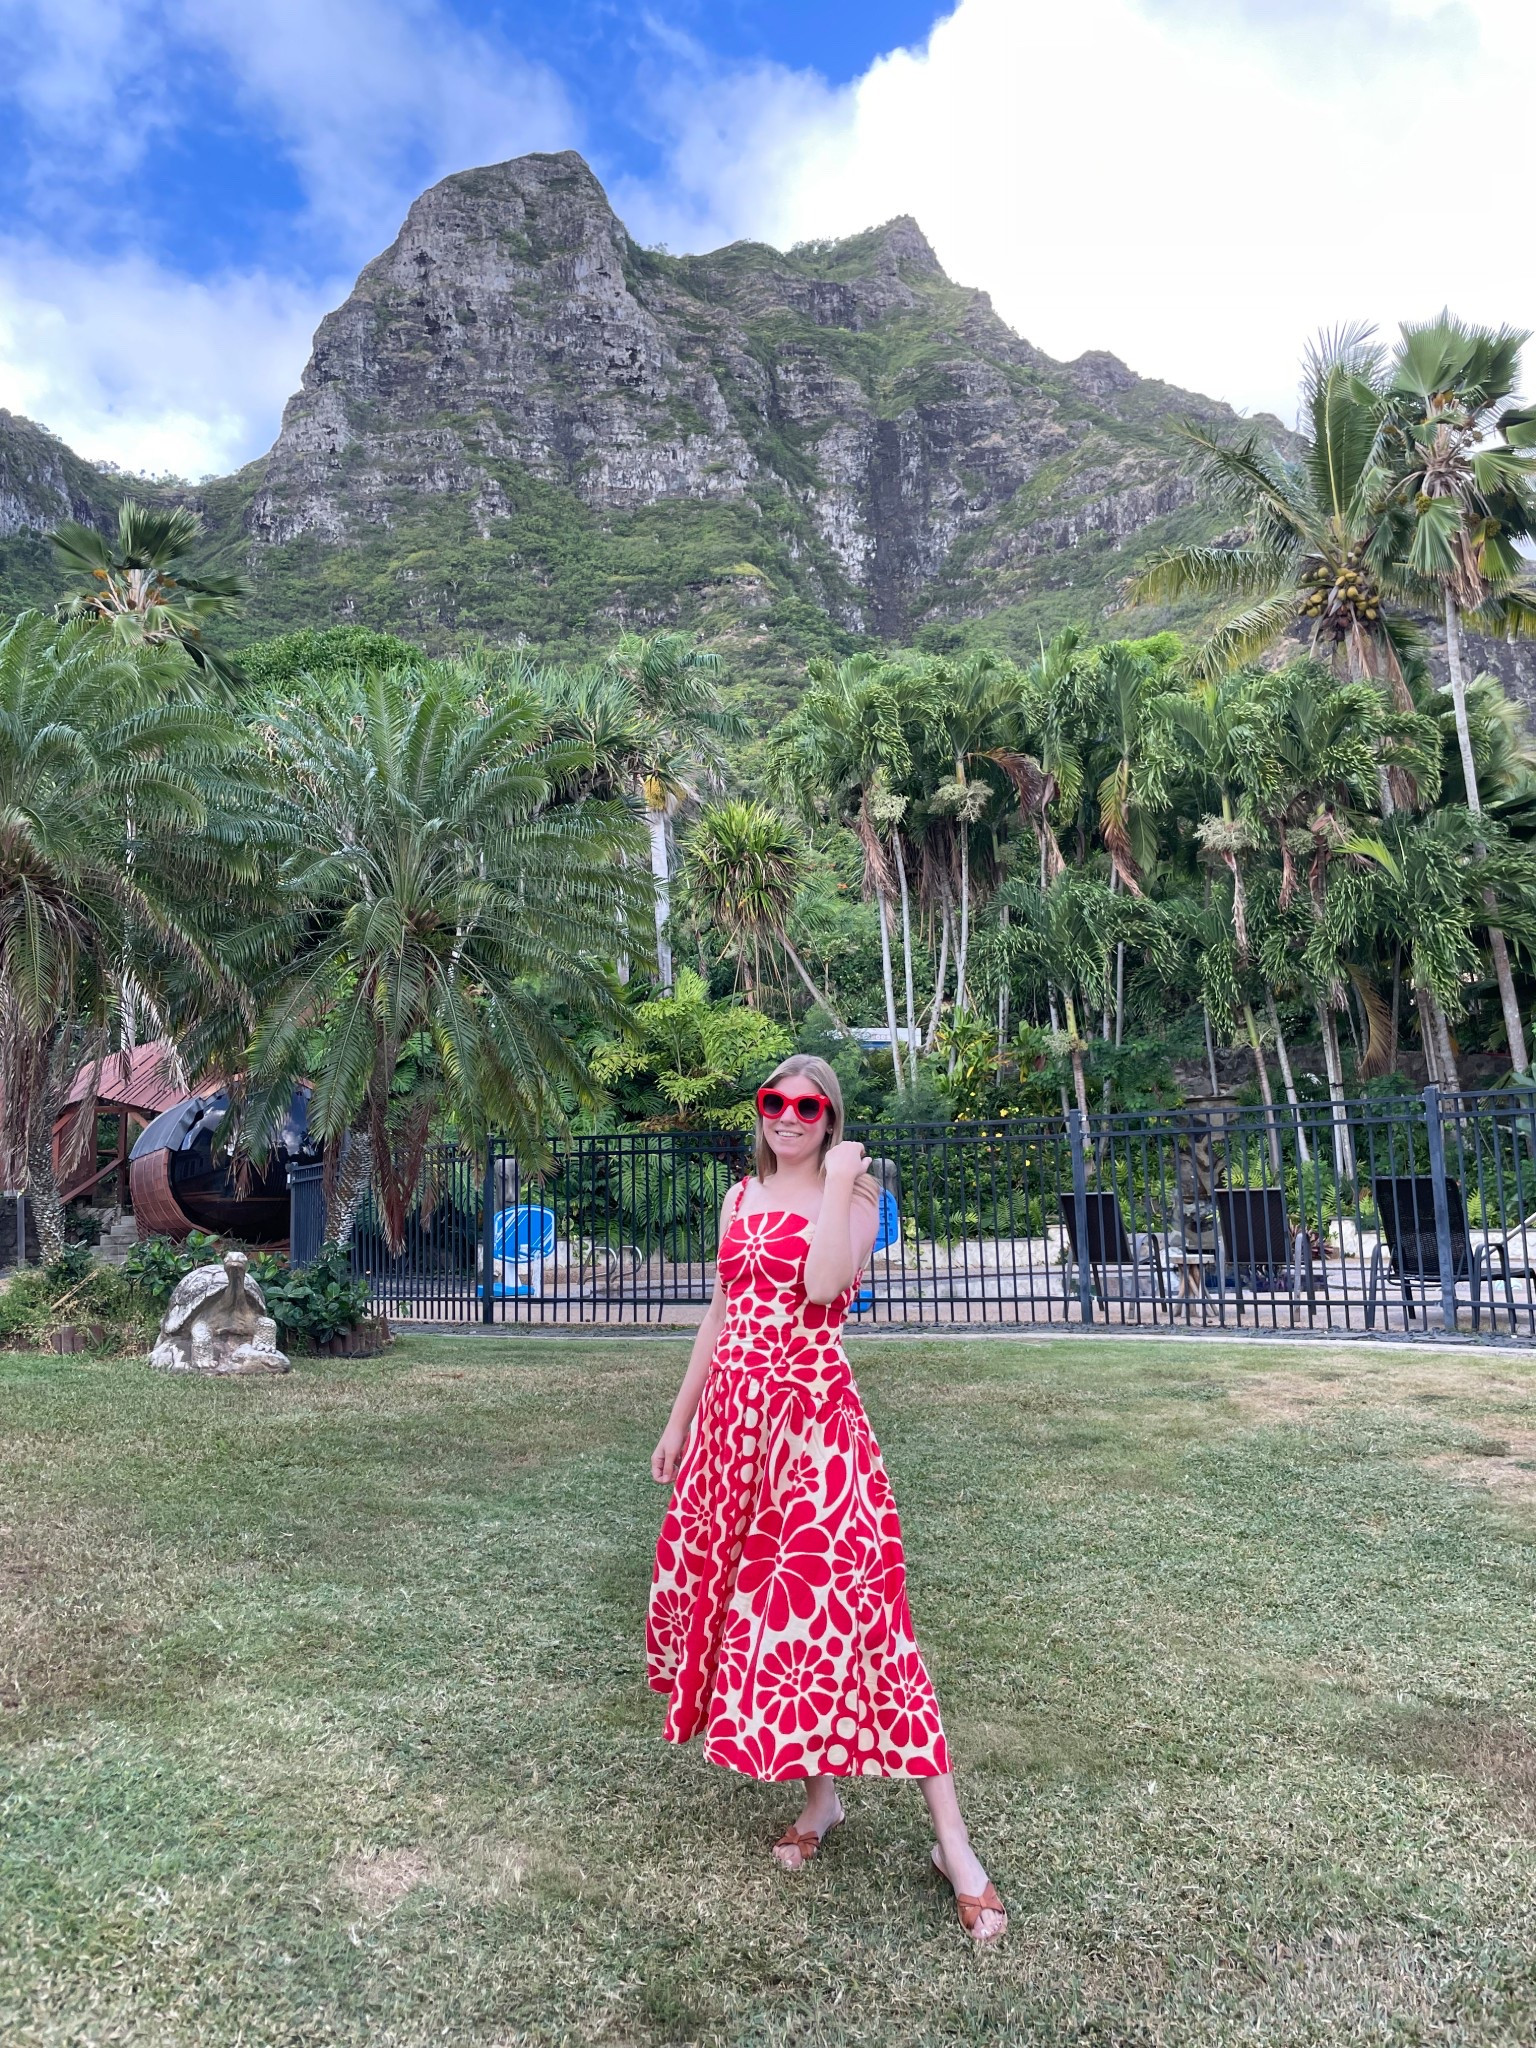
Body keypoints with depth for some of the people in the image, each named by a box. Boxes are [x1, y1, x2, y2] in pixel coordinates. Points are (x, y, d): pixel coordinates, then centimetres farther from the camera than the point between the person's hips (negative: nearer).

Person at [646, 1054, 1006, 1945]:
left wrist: (837, 1184, -17)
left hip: (813, 1415, -6)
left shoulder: (852, 1192, -3)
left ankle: (954, 1841, 0)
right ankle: (821, 1793, 29)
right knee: (747, 1590, 10)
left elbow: (823, 1289, -21)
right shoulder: (743, 1199, 13)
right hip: (731, 1412, 6)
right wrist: (679, 1418, 18)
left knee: (843, 1603, -10)